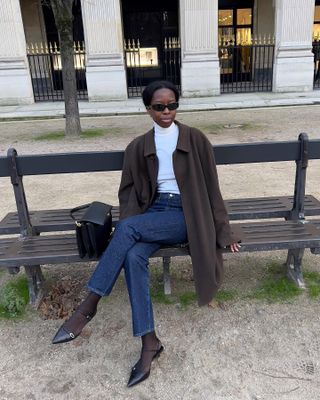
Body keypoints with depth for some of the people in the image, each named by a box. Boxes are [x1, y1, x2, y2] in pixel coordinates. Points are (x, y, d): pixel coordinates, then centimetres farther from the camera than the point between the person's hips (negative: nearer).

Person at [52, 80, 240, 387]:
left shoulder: (195, 140, 0)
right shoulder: (138, 147, 9)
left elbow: (210, 187, 2)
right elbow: (129, 190, 9)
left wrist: (223, 231, 2)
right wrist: (127, 231, -8)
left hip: (184, 215, -3)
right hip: (153, 212, 3)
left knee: (127, 227, -30)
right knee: (133, 256, -29)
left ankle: (88, 306, -20)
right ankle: (149, 342, -21)